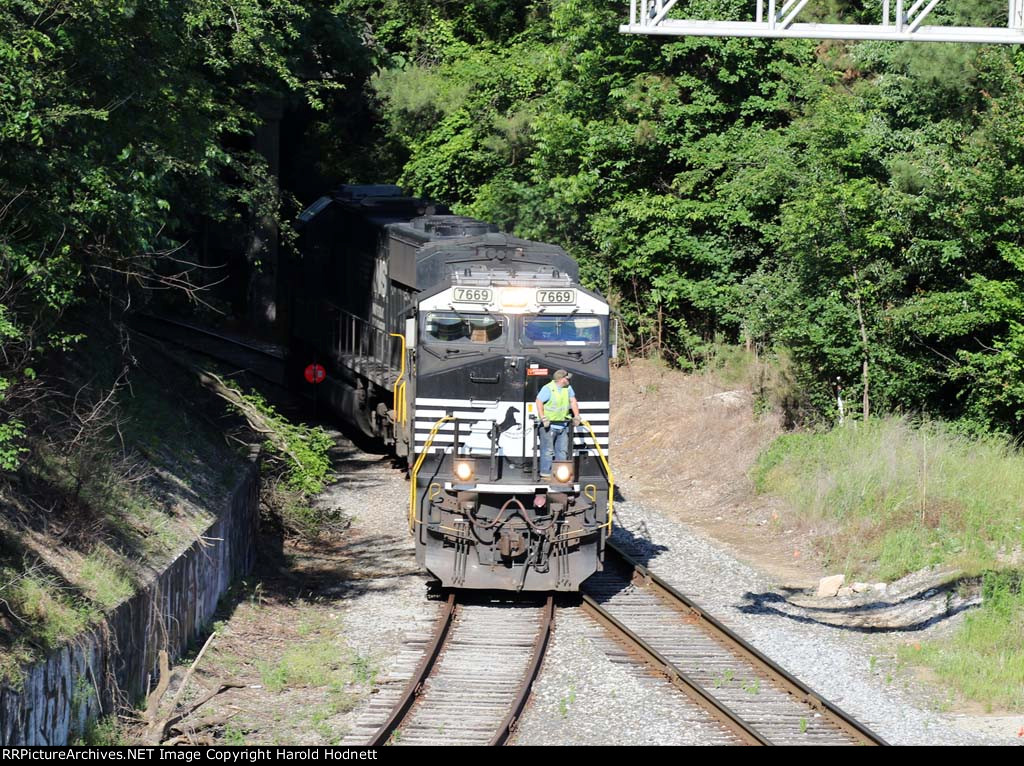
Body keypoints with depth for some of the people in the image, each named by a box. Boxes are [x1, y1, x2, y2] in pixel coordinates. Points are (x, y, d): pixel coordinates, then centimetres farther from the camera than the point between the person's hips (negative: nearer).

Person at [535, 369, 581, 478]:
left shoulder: (568, 388, 7)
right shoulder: (548, 389, -13)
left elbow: (573, 401, 11)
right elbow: (539, 402, -16)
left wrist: (576, 416, 2)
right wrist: (543, 418, -22)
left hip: (563, 424, 7)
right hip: (549, 424, -7)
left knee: (562, 450, 9)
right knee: (548, 450, -5)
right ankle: (546, 473, -2)